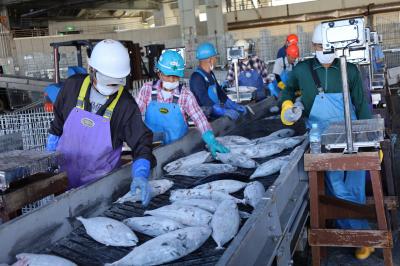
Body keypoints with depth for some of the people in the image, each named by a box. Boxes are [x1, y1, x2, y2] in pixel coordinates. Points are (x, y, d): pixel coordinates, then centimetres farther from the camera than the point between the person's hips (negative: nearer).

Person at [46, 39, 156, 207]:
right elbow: (58, 124, 5)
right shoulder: (73, 86, -9)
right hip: (63, 175, 2)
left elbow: (141, 143, -16)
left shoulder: (126, 105, -17)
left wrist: (141, 175, -32)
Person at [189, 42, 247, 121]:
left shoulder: (210, 74, 14)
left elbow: (219, 91, 18)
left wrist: (234, 105, 9)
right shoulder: (197, 77, -17)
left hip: (215, 109, 9)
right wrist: (224, 111, -31)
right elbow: (205, 100, -24)